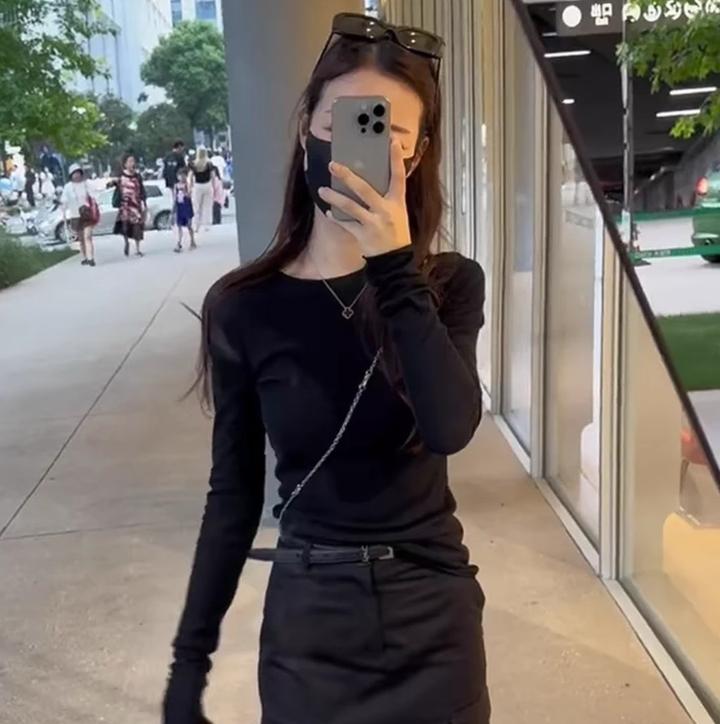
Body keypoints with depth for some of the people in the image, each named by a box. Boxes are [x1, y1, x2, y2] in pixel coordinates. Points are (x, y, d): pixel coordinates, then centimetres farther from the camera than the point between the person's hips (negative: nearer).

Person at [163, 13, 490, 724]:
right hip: (307, 617, 0)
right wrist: (189, 658, -1)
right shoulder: (244, 307, -9)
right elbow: (233, 494, -3)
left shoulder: (448, 284, -6)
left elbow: (451, 428, -24)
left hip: (434, 611, 1)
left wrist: (393, 265, -28)